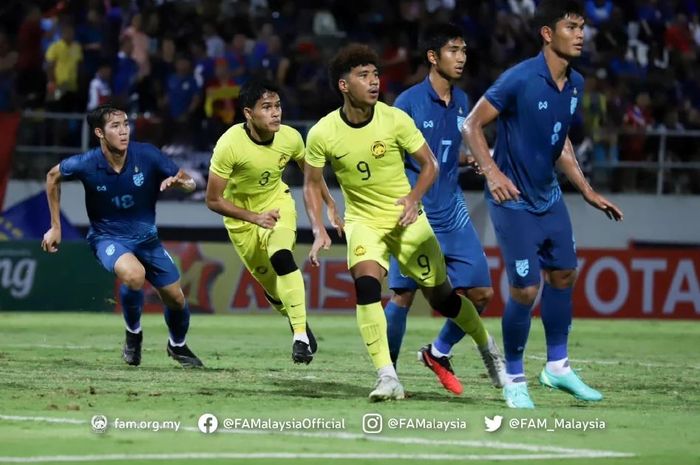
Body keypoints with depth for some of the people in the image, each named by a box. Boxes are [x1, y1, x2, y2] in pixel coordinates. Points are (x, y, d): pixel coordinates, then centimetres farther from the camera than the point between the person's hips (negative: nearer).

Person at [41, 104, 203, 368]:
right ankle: (133, 334, -6)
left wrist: (179, 182, -33)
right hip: (107, 237, -3)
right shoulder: (86, 165, -20)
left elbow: (190, 183, -8)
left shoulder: (147, 155, -17)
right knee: (134, 274, -34)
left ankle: (177, 346, 38)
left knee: (176, 299, 4)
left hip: (146, 237, 3)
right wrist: (55, 227, 4)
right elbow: (53, 176, 2)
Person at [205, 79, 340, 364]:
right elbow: (213, 201, -22)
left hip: (277, 203, 1)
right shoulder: (229, 145, -30)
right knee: (272, 287, 5)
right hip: (241, 215, -1)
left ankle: (301, 334, -26)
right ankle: (300, 324, 36)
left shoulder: (290, 138, -20)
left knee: (281, 256, -28)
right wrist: (254, 218, -28)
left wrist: (330, 204, 6)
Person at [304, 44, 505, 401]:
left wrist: (414, 198, -21)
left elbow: (429, 165, -3)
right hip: (363, 221, 0)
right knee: (366, 286, -27)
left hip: (406, 220, 0)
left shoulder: (395, 119, -14)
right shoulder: (322, 134, -13)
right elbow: (312, 184, 1)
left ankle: (486, 346, 37)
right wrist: (319, 231, -12)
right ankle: (387, 378, -27)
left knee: (442, 297, 7)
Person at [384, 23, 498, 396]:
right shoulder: (410, 101, -10)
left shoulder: (461, 102, 9)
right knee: (402, 295, -1)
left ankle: (439, 352, 20)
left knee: (481, 292, 0)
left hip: (452, 213, 6)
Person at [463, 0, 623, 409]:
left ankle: (558, 366, 27)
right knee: (526, 289, -7)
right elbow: (473, 125, -14)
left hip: (549, 196, 8)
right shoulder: (519, 80, -21)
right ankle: (514, 379, 10)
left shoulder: (575, 84, 2)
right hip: (514, 201, -8)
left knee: (564, 274, 12)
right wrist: (492, 172, -26)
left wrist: (588, 192, 14)